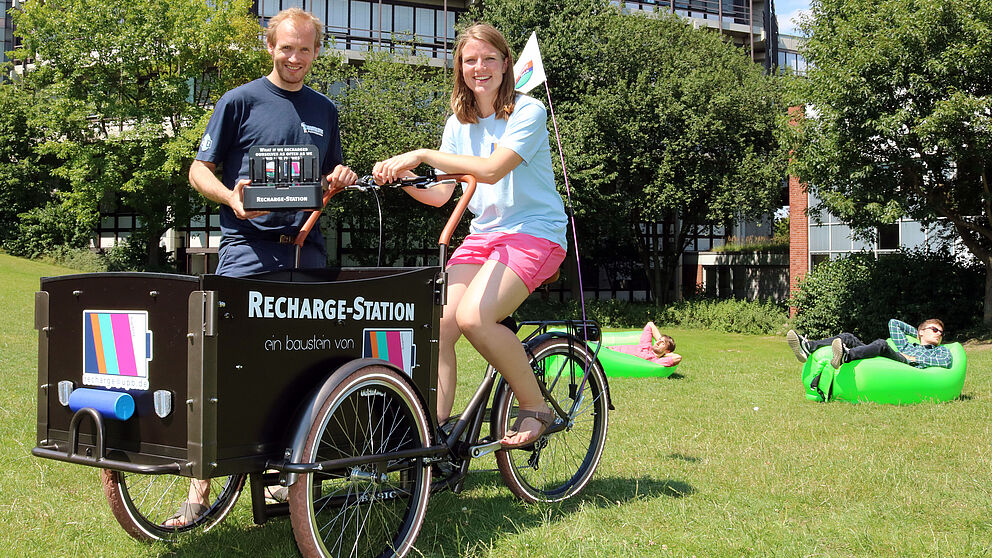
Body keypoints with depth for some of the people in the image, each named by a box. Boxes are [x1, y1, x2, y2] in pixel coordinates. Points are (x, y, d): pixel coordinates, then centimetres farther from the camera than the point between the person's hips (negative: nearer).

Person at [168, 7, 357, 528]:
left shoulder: (324, 110, 18)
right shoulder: (240, 101, 3)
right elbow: (200, 170, 3)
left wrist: (341, 176, 3)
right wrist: (232, 197, -17)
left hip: (307, 249, 5)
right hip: (248, 246, -4)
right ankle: (200, 483, -8)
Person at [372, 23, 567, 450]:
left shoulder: (528, 111, -8)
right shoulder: (458, 124, 12)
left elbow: (492, 169, -24)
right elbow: (439, 194, 7)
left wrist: (422, 154, -26)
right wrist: (400, 176, -12)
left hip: (535, 233, -6)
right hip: (483, 234, 6)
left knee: (473, 316, -28)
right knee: (439, 323, -14)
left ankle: (535, 407, -9)